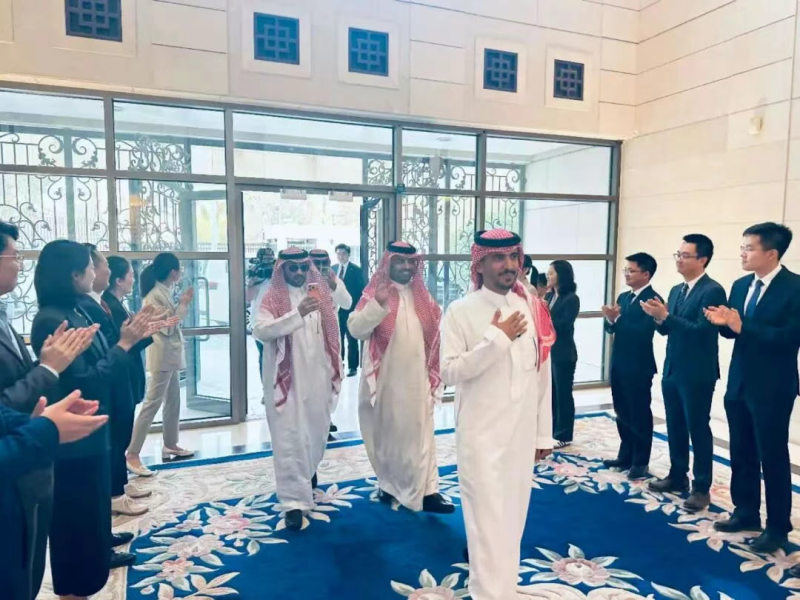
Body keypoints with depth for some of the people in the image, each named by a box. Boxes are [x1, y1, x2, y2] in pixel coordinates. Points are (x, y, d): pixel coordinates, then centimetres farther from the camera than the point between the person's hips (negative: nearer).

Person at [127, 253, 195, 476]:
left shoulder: (164, 291, 10)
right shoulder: (155, 295, -17)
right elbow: (167, 328, -19)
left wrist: (182, 302, 7)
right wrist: (184, 304, -13)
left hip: (172, 354, 10)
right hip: (162, 355, -10)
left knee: (173, 401, 17)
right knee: (152, 403, -8)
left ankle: (170, 445, 28)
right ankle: (132, 454, -4)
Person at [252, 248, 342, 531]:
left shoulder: (320, 294, 5)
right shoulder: (273, 299, -7)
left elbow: (332, 332, 12)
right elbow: (260, 330, -23)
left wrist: (335, 370, 13)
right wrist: (298, 313, -32)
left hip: (317, 377, 5)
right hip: (286, 378, -4)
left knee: (317, 430, 20)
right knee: (289, 439, -3)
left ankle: (308, 470, 48)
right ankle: (294, 501, 4)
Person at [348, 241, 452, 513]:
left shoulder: (421, 296, 8)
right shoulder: (374, 293, -5)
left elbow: (434, 333, 14)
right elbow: (356, 329, -15)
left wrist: (435, 371, 8)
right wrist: (379, 303, -27)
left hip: (417, 379, 3)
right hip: (386, 379, -3)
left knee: (420, 434, 3)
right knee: (387, 433, 11)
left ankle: (426, 490, 8)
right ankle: (391, 484, 28)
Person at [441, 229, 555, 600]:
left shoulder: (533, 309, 3)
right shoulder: (460, 312, -8)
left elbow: (543, 374, 7)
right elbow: (450, 372, -15)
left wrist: (544, 432, 10)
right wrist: (497, 339, -20)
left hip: (522, 435, 4)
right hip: (481, 436, -4)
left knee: (512, 520, 17)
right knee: (489, 525, -1)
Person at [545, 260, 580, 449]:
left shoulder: (572, 299, -11)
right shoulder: (549, 296, 8)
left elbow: (563, 326, -17)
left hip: (563, 354, -7)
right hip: (547, 351, 7)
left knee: (563, 394, 4)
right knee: (550, 392, 14)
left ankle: (563, 435, 16)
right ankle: (552, 430, 27)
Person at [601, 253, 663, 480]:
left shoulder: (653, 299, -13)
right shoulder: (623, 297, 13)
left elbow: (643, 332, -24)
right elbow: (611, 328, 10)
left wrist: (618, 318, -21)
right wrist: (610, 319, -10)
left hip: (639, 367, -8)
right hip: (619, 364, 8)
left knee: (640, 414, 4)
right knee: (622, 413, 16)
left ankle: (640, 462, 16)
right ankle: (625, 456, 28)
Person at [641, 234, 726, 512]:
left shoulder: (713, 291, -13)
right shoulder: (676, 290, 12)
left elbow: (701, 330, -22)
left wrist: (666, 316, -26)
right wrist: (659, 318, -10)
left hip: (697, 375, -7)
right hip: (672, 371, 8)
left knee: (698, 429, 2)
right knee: (675, 427, 15)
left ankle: (701, 487, 14)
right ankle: (677, 477, 28)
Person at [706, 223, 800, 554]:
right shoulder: (741, 285, 8)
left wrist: (742, 327, -26)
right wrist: (723, 323, -12)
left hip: (772, 389, -7)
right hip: (739, 383, 7)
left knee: (772, 456, 5)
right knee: (741, 453, 16)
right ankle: (746, 512, 32)